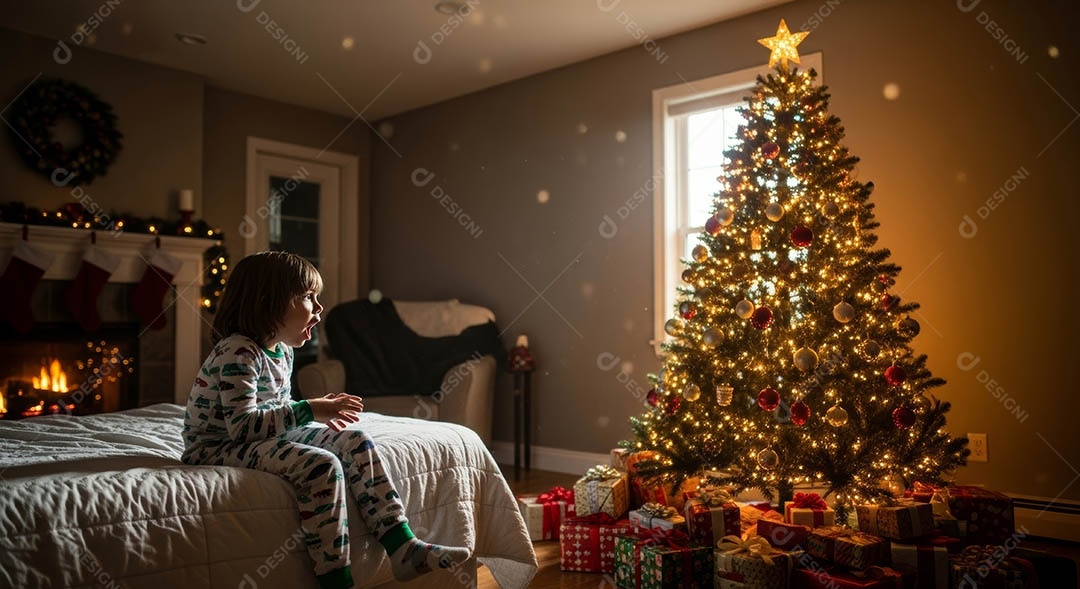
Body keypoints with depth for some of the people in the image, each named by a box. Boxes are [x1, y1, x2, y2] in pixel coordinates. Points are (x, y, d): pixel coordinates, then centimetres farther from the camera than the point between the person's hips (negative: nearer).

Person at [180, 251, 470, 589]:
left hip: (265, 438, 9)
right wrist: (310, 411, -26)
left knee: (355, 441, -6)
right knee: (321, 465, -30)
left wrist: (323, 410, -1)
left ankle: (403, 548, -11)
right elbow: (242, 425, -28)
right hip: (217, 448, -9)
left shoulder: (282, 350, 8)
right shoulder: (238, 352, -21)